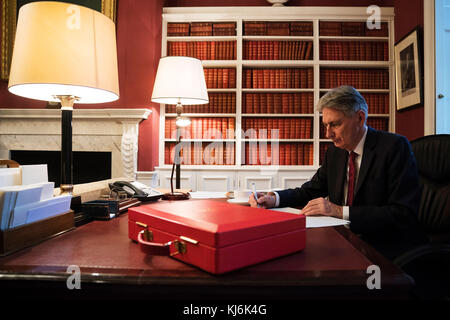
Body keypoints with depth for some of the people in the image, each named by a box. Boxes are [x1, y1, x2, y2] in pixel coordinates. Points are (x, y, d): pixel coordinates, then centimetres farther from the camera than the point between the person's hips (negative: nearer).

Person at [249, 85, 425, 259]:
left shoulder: (395, 146, -11)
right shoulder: (334, 151, 8)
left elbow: (404, 214, -18)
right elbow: (311, 191, 12)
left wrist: (341, 211, -25)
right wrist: (273, 198, -7)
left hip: (387, 247, -6)